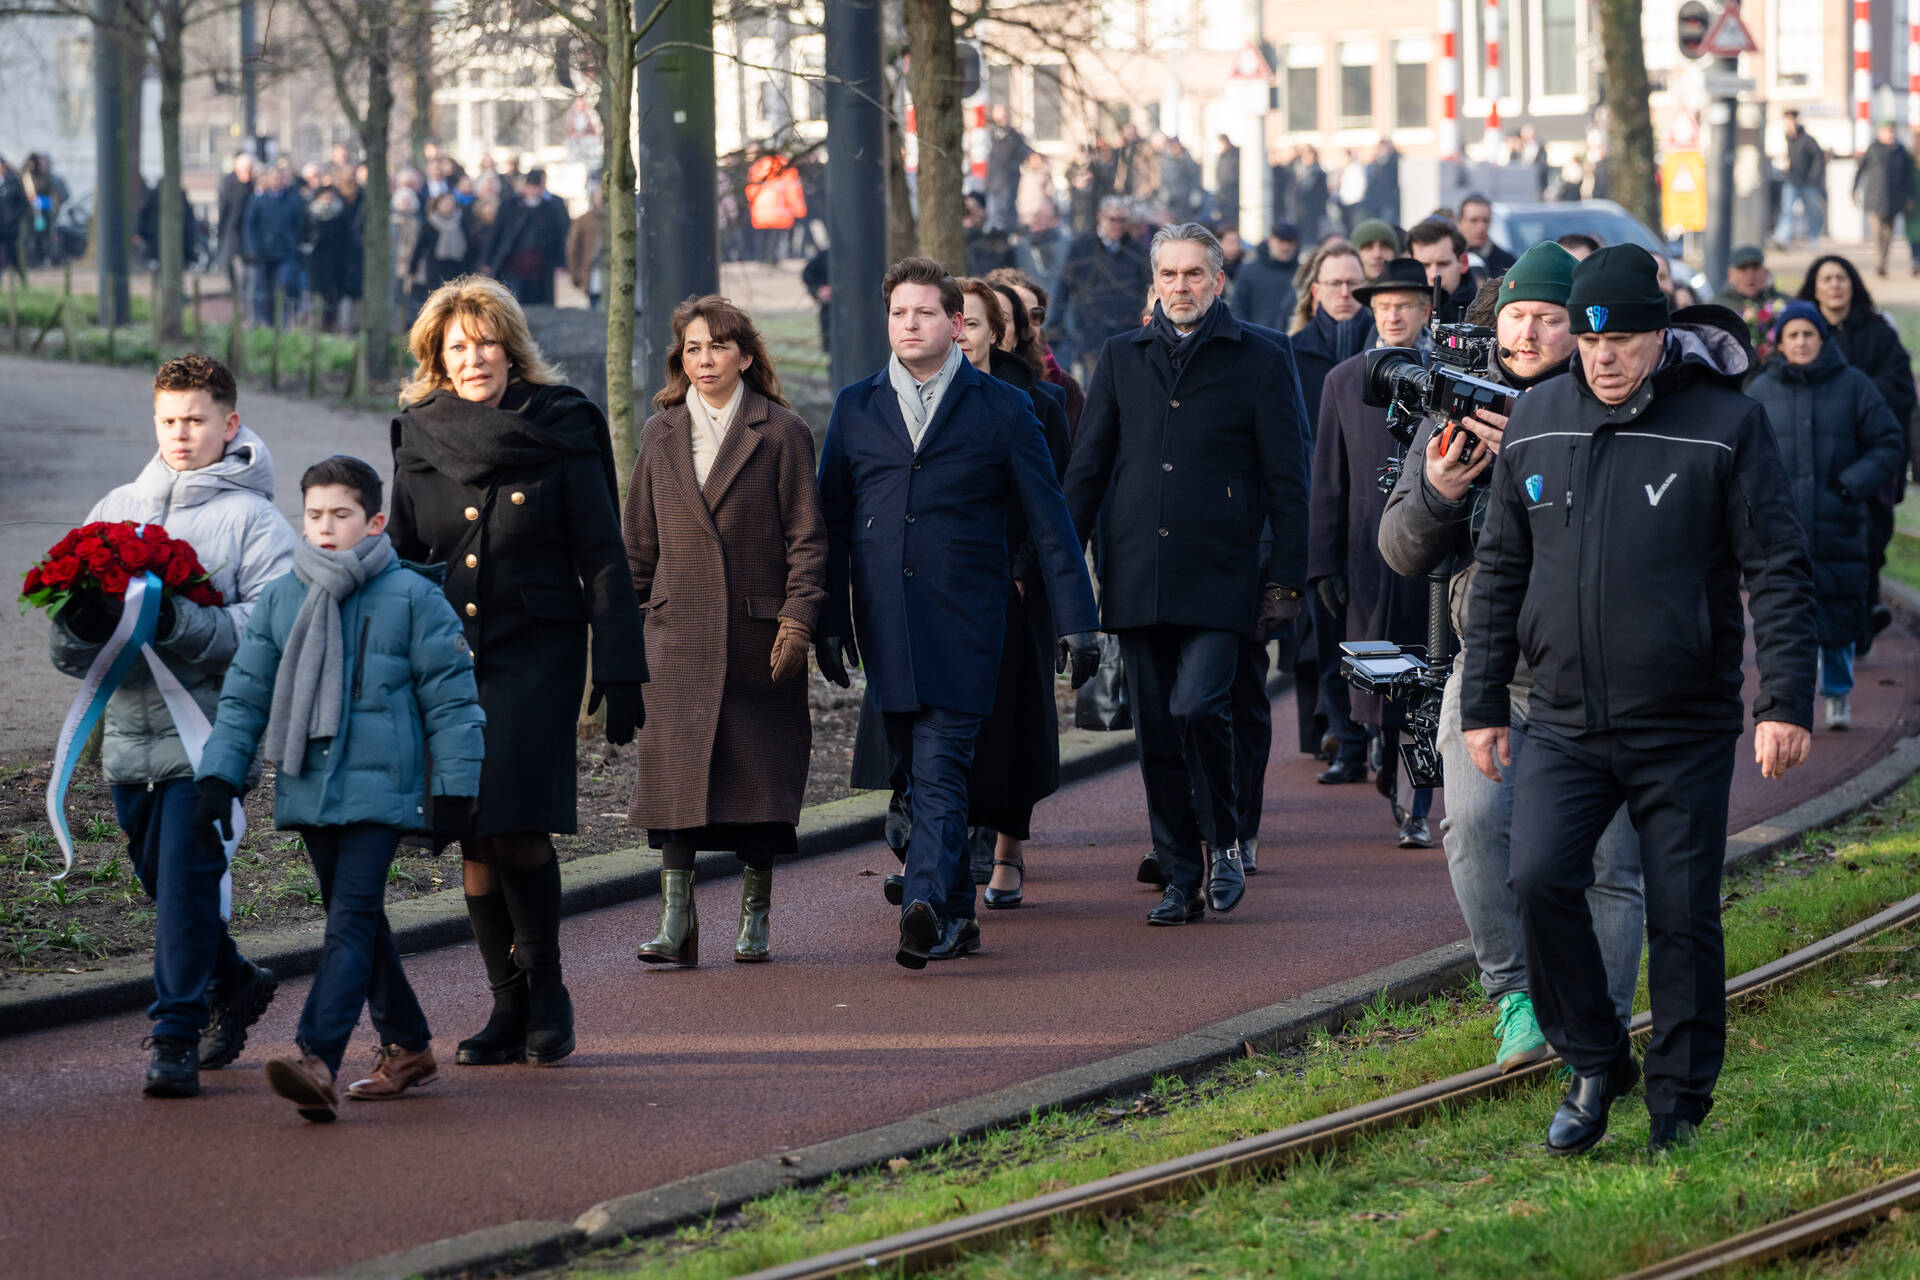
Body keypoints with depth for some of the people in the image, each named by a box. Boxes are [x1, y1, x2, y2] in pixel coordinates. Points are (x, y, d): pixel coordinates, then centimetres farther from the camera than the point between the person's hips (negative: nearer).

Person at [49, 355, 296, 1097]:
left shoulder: (253, 520, -1)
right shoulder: (116, 511, 14)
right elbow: (69, 652, 14)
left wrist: (177, 623, -24)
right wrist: (82, 624, -10)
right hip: (130, 737, 5)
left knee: (186, 882, -11)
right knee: (161, 884, 13)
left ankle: (177, 1037, -5)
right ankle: (234, 983, 36)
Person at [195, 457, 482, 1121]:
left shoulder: (412, 597, -2)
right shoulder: (279, 600, 10)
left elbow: (451, 698, 0)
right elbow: (244, 694, 13)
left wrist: (454, 786, -3)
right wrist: (219, 776, 4)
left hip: (380, 787, -6)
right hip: (309, 791, 6)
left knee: (352, 922, -15)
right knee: (357, 921, 13)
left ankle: (318, 1062, -29)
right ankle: (408, 1047, 27)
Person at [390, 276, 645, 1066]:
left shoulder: (559, 432, -1)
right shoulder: (420, 440, 8)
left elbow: (603, 557, 0)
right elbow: (401, 557, 16)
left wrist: (619, 670, -6)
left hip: (536, 653, -4)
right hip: (448, 661, 4)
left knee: (517, 826, -16)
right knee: (474, 837, 2)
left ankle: (545, 993, 1)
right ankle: (510, 1011, 10)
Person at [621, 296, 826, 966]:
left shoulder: (782, 432, 0)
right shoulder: (660, 434, 11)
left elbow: (807, 536, -1)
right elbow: (640, 538, 16)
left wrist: (798, 618, -9)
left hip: (759, 631, -2)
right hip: (680, 632, 2)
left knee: (759, 772, 3)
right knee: (672, 766, -9)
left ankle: (755, 916, 14)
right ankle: (677, 920, -11)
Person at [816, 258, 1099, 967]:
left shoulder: (1001, 409, 4)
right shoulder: (855, 408, 12)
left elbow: (1048, 522, 4)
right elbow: (831, 523, 15)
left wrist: (1076, 622, 0)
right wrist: (828, 622, 11)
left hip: (962, 622, -4)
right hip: (885, 625, 4)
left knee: (940, 769, -15)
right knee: (919, 773, 8)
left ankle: (926, 908, -26)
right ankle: (956, 917, 16)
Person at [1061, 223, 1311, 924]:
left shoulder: (1260, 358, 3)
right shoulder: (1122, 357, 12)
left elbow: (1287, 478, 2)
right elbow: (1086, 470, 14)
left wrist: (1286, 577, -3)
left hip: (1218, 576, -4)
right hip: (1137, 576, 4)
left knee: (1197, 707, -19)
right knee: (1156, 732, 4)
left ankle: (1224, 839, 3)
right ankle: (1181, 878, 13)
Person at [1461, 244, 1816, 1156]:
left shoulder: (1726, 425, -6)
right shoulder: (1536, 423, 6)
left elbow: (1778, 571, -6)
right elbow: (1500, 572, 13)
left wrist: (1786, 703, -14)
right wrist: (1482, 705, 11)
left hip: (1686, 730, -3)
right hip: (1563, 724, 3)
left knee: (1683, 913, 1)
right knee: (1540, 880, -14)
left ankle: (1680, 1104, 15)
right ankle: (1593, 1065, 4)